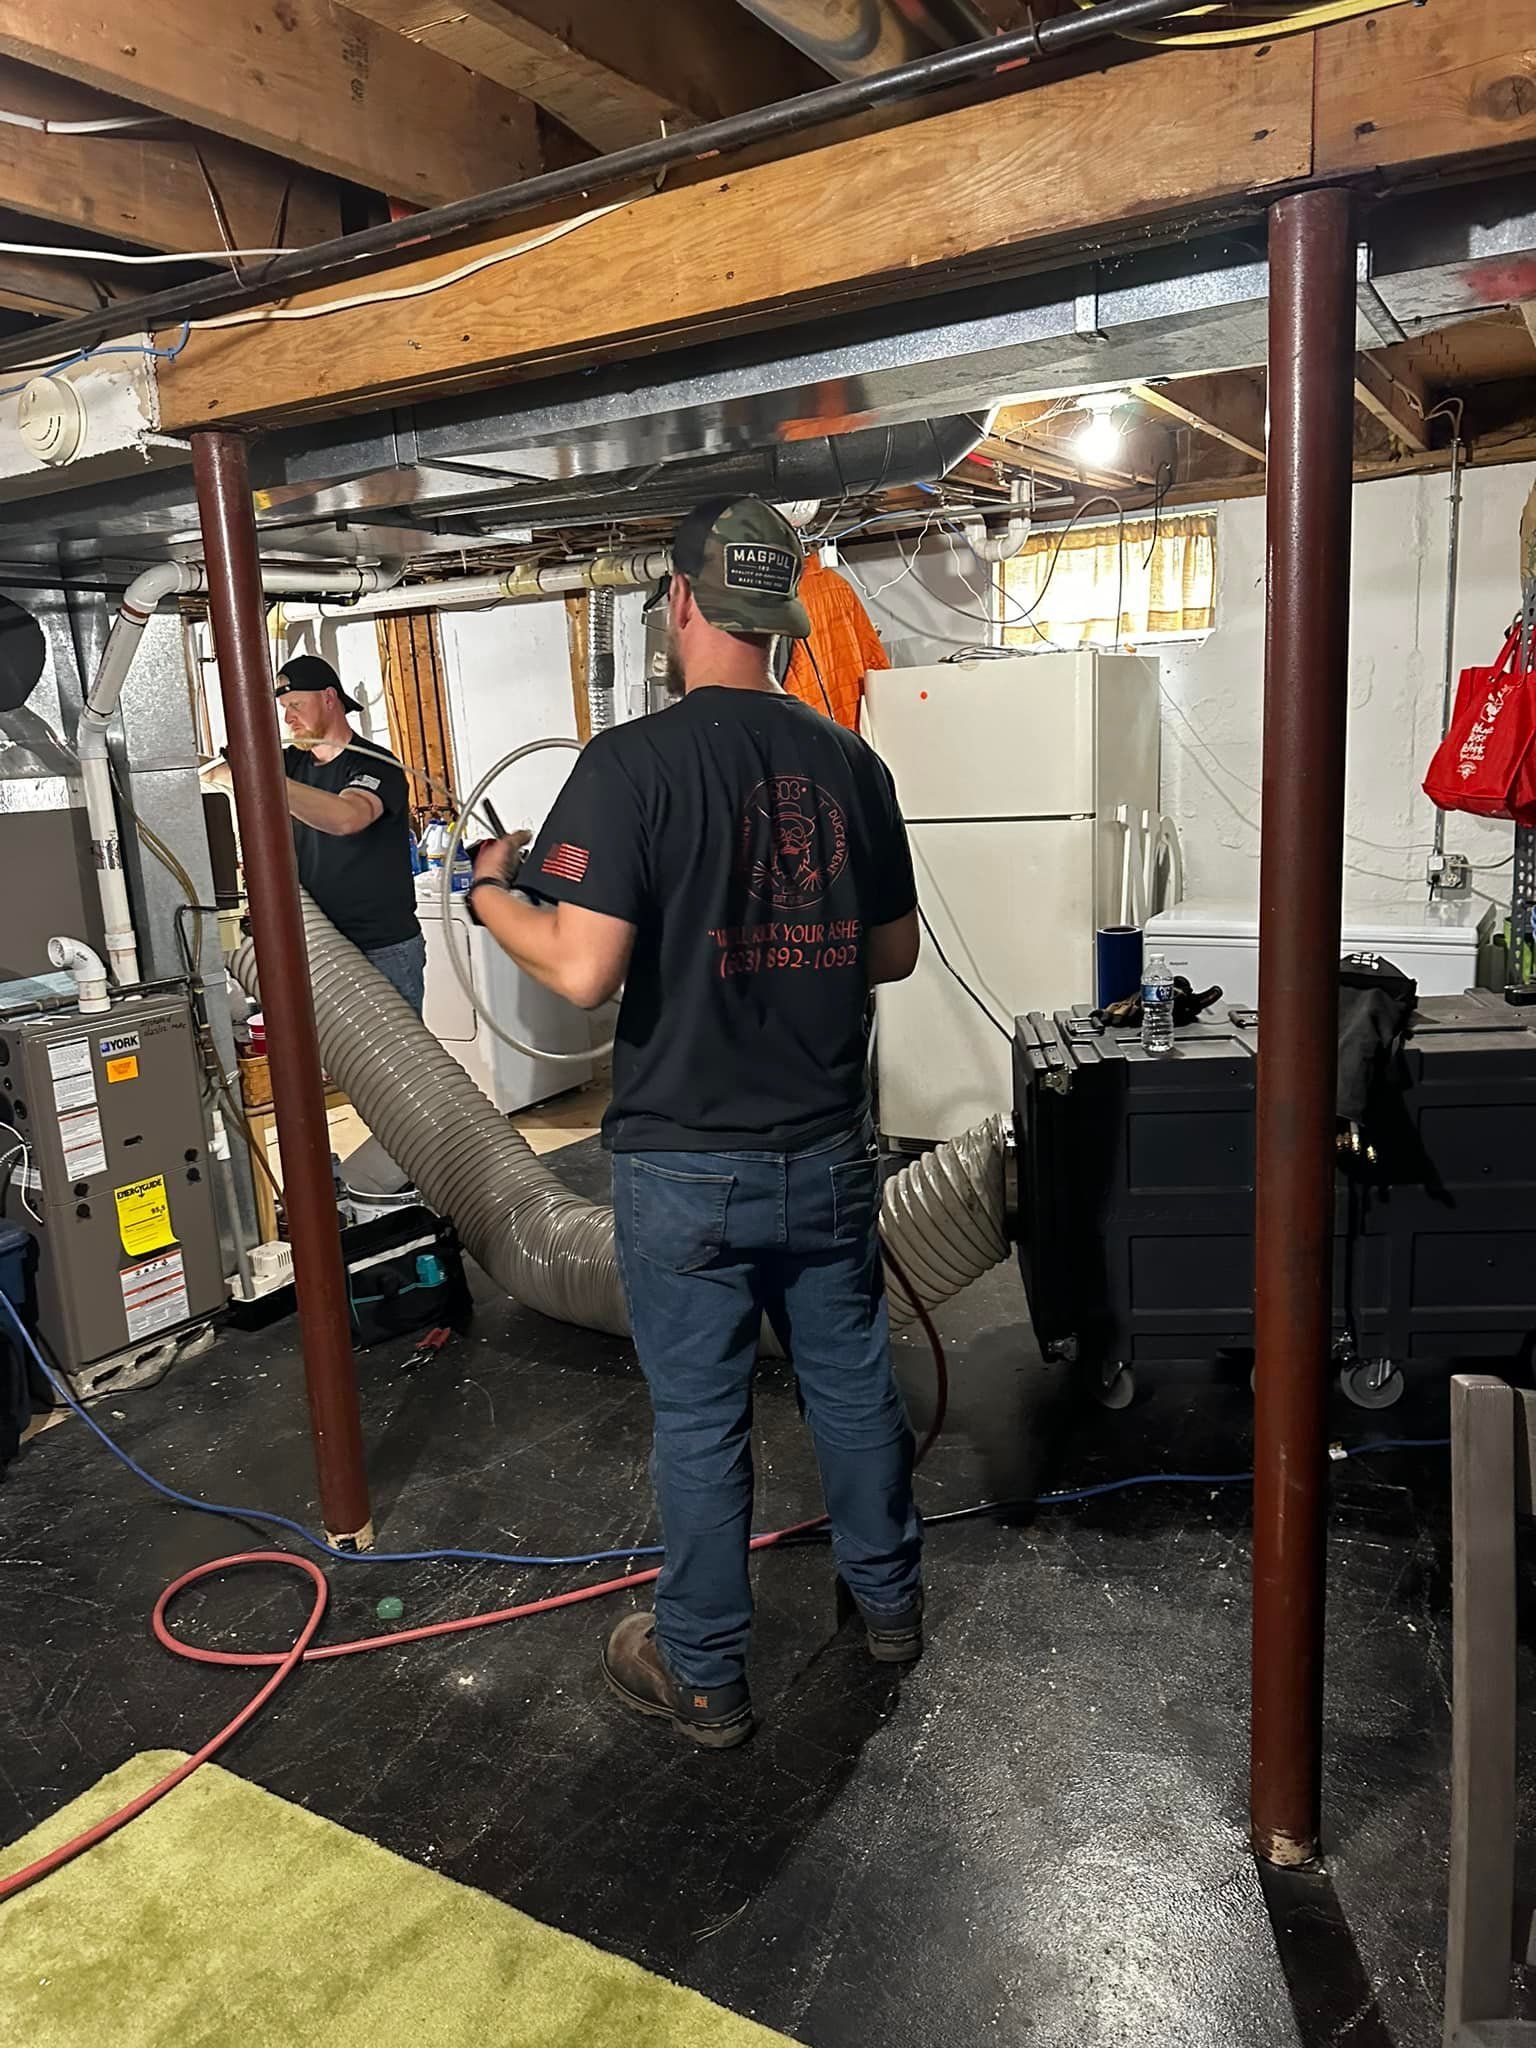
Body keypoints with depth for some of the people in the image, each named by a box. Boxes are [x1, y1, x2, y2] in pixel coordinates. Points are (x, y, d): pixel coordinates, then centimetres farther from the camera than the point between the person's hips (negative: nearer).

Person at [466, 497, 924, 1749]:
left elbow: (584, 972, -21)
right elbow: (894, 953, 8)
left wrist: (494, 893, -2)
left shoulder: (633, 763, -15)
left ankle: (703, 1674, 30)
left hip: (689, 1166, -4)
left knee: (701, 1422, 11)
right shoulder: (851, 763, 0)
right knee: (853, 1382, 21)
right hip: (829, 1153, 5)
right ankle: (889, 1599, 42)